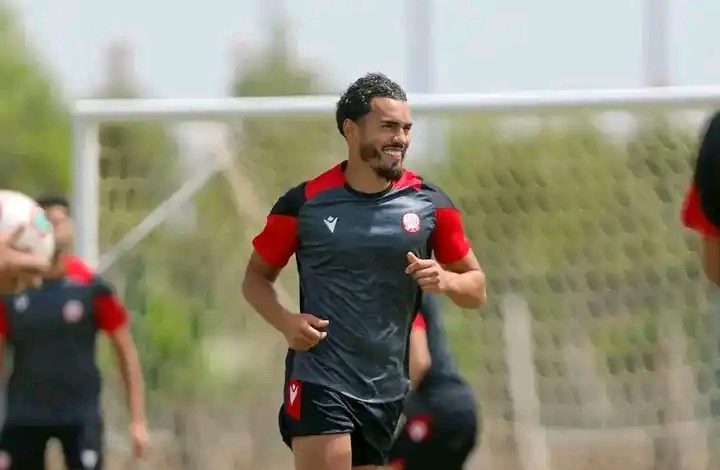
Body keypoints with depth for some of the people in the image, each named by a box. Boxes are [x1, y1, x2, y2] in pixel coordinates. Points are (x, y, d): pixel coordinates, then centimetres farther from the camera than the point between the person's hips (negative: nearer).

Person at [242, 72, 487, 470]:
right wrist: (285, 321, -11)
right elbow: (256, 276, 9)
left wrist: (445, 280, -13)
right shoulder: (304, 203, -3)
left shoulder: (429, 204, 3)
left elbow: (476, 288, 10)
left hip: (387, 391, 4)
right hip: (318, 382, -4)